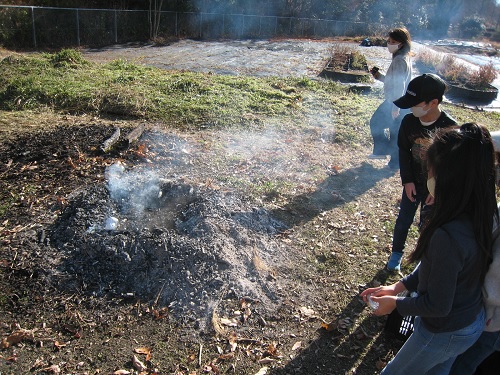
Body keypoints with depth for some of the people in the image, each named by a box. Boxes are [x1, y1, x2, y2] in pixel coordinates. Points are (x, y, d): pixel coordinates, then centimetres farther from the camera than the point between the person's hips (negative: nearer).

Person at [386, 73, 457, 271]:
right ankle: (396, 253, 36)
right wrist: (407, 180, -6)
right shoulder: (409, 121, -14)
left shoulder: (450, 127, -22)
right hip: (412, 183, 3)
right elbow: (403, 151, -1)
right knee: (403, 221, 13)